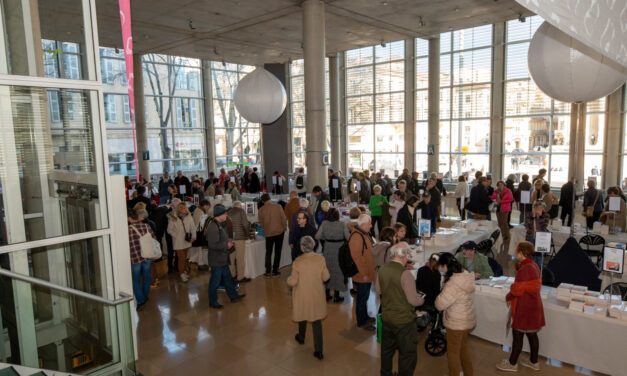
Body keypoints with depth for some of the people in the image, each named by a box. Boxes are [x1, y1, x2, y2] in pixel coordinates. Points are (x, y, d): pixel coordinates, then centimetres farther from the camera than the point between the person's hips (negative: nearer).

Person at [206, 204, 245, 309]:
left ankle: (233, 295, 34)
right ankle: (213, 302, 18)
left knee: (227, 278, 21)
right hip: (217, 260, -10)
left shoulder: (219, 225, 8)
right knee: (215, 281, 4)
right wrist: (227, 245, -19)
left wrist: (227, 241, 4)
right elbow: (213, 245, -30)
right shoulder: (213, 227, -25)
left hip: (222, 258, 10)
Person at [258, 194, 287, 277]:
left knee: (268, 252, 13)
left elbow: (261, 223, 4)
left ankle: (268, 272, 9)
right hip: (279, 231, -1)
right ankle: (275, 271, 12)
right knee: (277, 252, 10)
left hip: (268, 233, 1)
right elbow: (283, 219, -8)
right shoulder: (278, 206, -11)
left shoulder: (261, 210, -6)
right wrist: (284, 228, 8)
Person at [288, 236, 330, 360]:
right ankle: (318, 350, 9)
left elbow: (292, 282, -16)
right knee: (317, 321, 10)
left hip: (302, 296, -1)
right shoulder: (320, 259, -15)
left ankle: (301, 338, 49)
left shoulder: (298, 262, -21)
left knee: (303, 317, 24)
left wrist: (288, 279, 6)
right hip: (317, 295, 1)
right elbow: (326, 277, -6)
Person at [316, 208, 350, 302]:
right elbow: (348, 237, -14)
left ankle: (327, 293, 27)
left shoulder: (324, 224, -7)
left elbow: (317, 236, -8)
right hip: (339, 249, -2)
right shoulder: (342, 224, -14)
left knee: (328, 270, 18)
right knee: (338, 271, 11)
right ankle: (336, 296, 18)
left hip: (328, 249, 3)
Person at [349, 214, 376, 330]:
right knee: (362, 298, 5)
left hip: (367, 273, 10)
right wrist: (364, 274, -22)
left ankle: (365, 317, 38)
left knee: (364, 297, 23)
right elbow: (356, 257, -28)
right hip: (362, 275, -10)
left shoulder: (364, 233, 8)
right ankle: (361, 322, 19)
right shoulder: (356, 236, -25)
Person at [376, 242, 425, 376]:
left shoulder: (382, 269, -6)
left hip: (386, 317, 7)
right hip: (404, 320, -7)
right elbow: (413, 300, -20)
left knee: (387, 349, 24)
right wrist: (422, 300, 0)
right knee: (408, 353, 12)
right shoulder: (405, 273, -26)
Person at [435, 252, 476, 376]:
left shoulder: (453, 283, -30)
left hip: (456, 324, -8)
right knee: (463, 349, 26)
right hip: (467, 321, 8)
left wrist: (440, 295, -7)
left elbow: (440, 305, -24)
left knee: (453, 352, 11)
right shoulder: (466, 276, -4)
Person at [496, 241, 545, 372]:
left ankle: (512, 363, 17)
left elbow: (517, 290, -20)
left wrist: (508, 297, -4)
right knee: (532, 334, 20)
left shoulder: (525, 269, -25)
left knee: (517, 335, 4)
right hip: (532, 305, 10)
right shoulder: (533, 266, 7)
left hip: (524, 308, -10)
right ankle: (534, 362, 33)